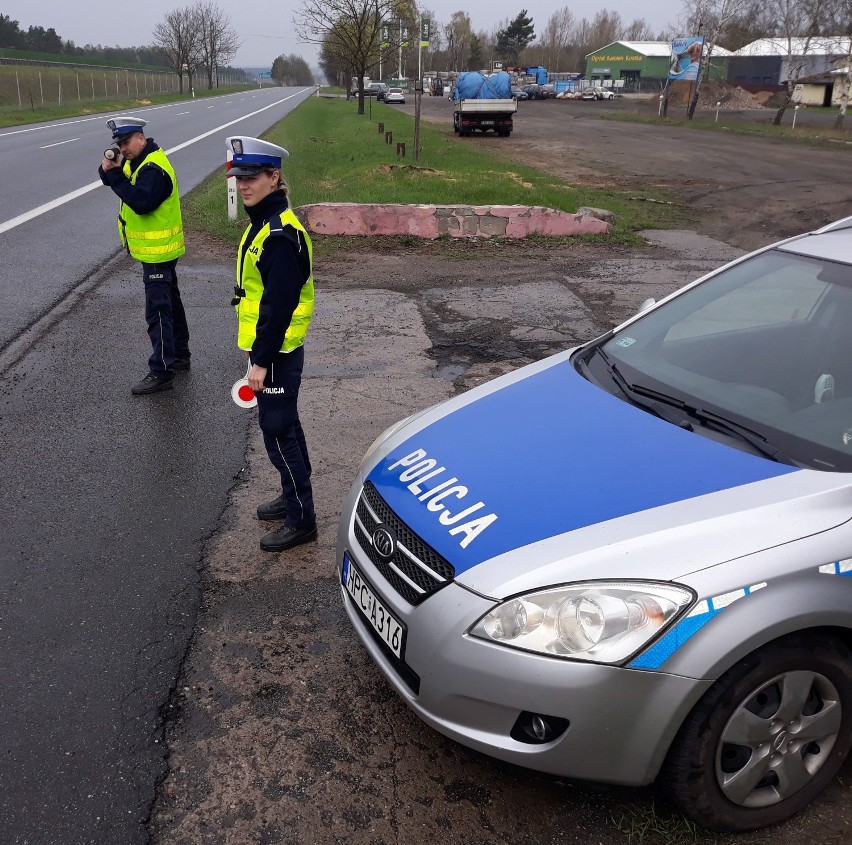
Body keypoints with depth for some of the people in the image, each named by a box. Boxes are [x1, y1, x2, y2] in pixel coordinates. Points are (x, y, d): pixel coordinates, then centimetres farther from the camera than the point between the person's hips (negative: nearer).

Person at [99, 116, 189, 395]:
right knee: (170, 302, 19)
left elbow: (141, 202, -33)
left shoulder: (154, 169, -22)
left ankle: (161, 373, -6)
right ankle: (180, 355, 32)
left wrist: (115, 174, -29)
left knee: (158, 311, -9)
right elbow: (119, 180, 12)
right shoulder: (138, 162, 10)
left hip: (158, 250, -11)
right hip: (157, 248, 11)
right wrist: (109, 168, -9)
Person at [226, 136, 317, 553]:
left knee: (278, 432, -1)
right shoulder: (264, 223, 11)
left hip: (277, 353, -10)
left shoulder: (280, 234, -21)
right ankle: (294, 497, 36)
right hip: (271, 349, 10)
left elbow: (278, 306, -25)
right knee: (283, 426, 20)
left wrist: (262, 361, -22)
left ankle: (301, 520, 11)